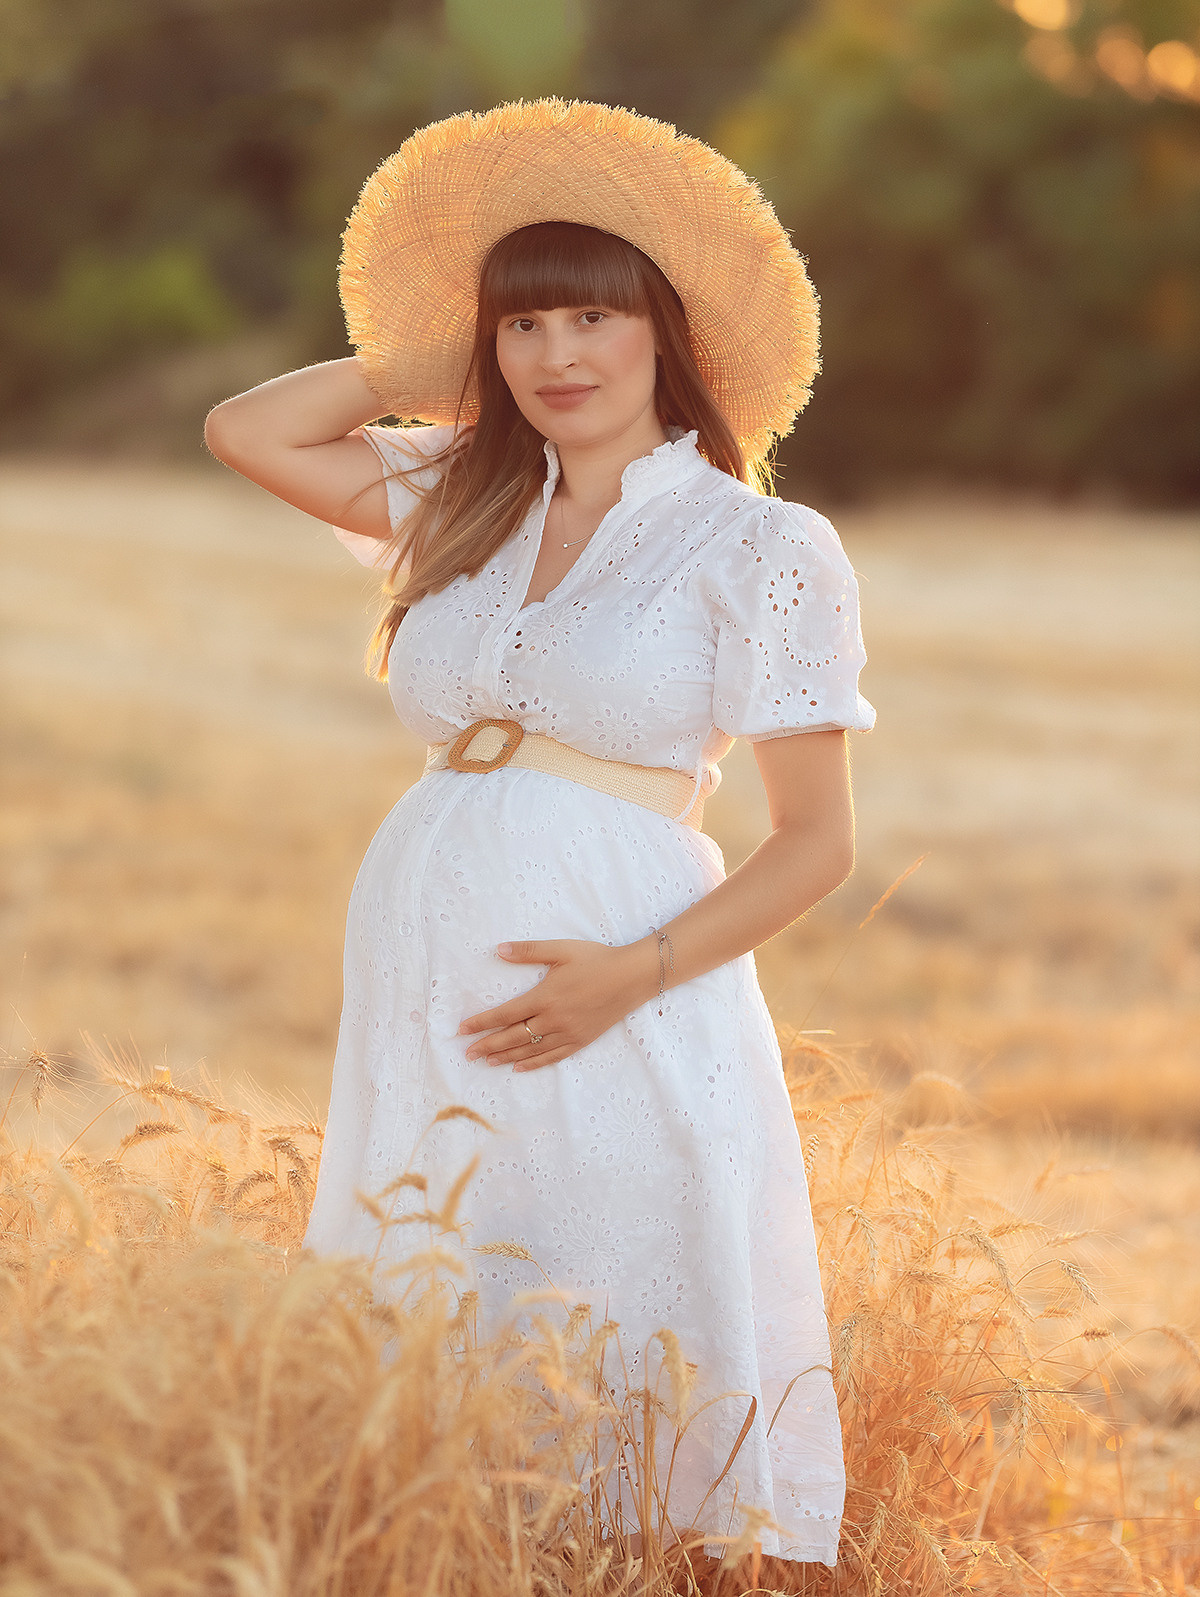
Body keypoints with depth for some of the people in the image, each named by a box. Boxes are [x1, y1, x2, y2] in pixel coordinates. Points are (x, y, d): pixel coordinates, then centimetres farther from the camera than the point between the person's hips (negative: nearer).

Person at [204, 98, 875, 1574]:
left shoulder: (765, 548, -2)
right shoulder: (464, 504, 14)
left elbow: (815, 842, -4)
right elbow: (244, 430, 17)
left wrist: (632, 974, -16)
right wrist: (433, 364, 15)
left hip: (623, 1015, -5)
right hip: (420, 999, 5)